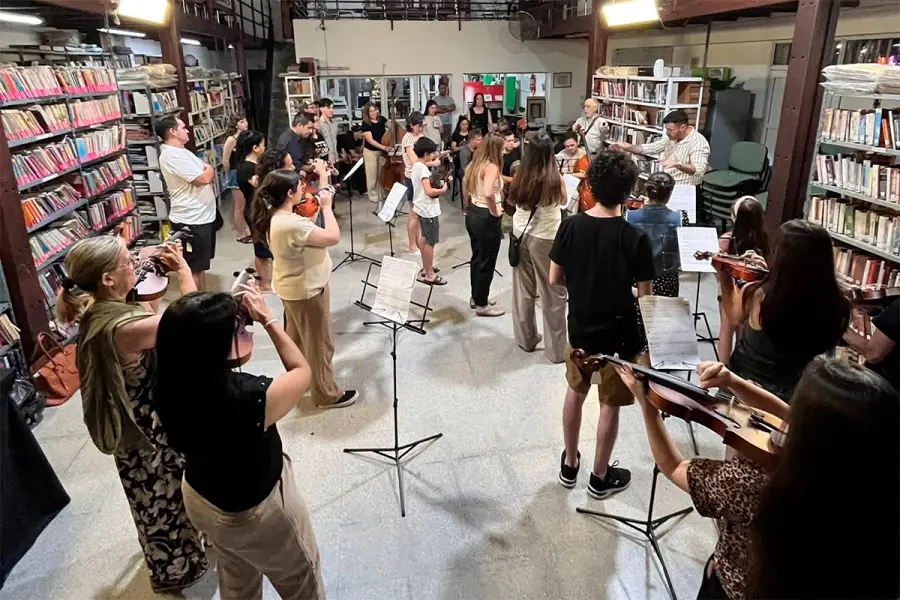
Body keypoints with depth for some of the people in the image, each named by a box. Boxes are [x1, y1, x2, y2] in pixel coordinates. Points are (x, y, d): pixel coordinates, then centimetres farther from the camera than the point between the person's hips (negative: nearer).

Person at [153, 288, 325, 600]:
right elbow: (302, 371, -19)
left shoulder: (169, 388, -24)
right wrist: (267, 318, -15)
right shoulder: (250, 398, -41)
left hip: (199, 498, 6)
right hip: (255, 510, -6)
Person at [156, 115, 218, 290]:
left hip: (202, 216, 10)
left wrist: (207, 171, -5)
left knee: (201, 265, 20)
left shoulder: (182, 152, 15)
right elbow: (204, 178, -22)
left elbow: (208, 174, 18)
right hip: (191, 220, -10)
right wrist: (209, 169, -1)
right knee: (194, 268, 0)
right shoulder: (172, 155, -18)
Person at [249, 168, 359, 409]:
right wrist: (327, 206, -18)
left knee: (296, 336, 27)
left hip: (292, 287, 10)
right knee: (319, 343, 7)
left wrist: (323, 177, 8)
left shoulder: (276, 215, -2)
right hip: (307, 290, -10)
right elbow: (333, 237, -30)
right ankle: (327, 394, 23)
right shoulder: (292, 224, -33)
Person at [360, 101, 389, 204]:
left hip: (382, 151, 5)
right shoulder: (366, 124, -17)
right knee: (372, 174, 5)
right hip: (371, 152, -5)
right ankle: (373, 195, 18)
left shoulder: (381, 119, -3)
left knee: (382, 173, 13)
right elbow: (370, 140, -23)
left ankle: (382, 194, 27)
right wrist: (383, 147, -33)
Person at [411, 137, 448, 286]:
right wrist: (442, 189, -16)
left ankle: (425, 269, 33)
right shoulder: (423, 168, -23)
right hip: (428, 210, -10)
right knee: (430, 242, -2)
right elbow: (428, 191, -32)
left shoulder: (416, 166, 7)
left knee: (424, 238, 20)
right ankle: (429, 275, 5)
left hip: (421, 207, 10)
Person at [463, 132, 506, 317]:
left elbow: (466, 188, 18)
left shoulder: (475, 164, 7)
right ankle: (482, 305, 14)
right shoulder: (491, 167, -20)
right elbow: (488, 193, -36)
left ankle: (476, 297, 34)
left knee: (477, 258, 21)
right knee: (486, 262, 3)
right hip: (486, 218, -9)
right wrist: (495, 212, -22)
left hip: (472, 214, 9)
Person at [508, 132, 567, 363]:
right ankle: (556, 350, 15)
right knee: (553, 295, 7)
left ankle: (525, 339, 32)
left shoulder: (520, 176, -6)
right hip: (546, 239, -4)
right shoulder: (554, 179, -17)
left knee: (523, 289, 17)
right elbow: (563, 201, 3)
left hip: (521, 234, 5)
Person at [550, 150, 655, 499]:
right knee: (610, 405, 14)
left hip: (579, 327, 4)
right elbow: (644, 298, -14)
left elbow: (554, 279, -3)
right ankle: (600, 478, 32)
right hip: (618, 334, -3)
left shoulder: (571, 226, -11)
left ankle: (569, 465, 38)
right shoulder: (635, 238, -20)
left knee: (575, 392, 24)